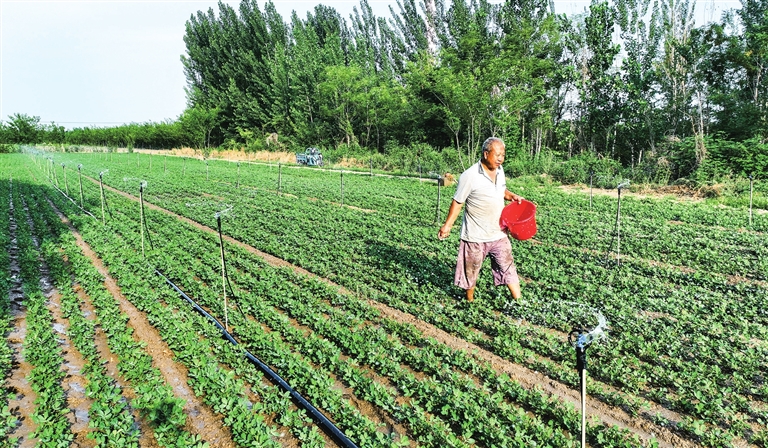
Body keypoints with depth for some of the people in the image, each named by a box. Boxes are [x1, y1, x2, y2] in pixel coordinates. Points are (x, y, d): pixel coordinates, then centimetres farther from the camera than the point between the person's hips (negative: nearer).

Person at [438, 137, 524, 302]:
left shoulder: (499, 171, 2)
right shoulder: (470, 176, -18)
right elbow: (457, 202, -12)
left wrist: (512, 196, 1)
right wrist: (447, 225, -16)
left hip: (498, 234, 5)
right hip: (475, 236, -5)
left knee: (508, 267, 10)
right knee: (471, 271, 12)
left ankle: (519, 301, 21)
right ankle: (470, 301, 32)